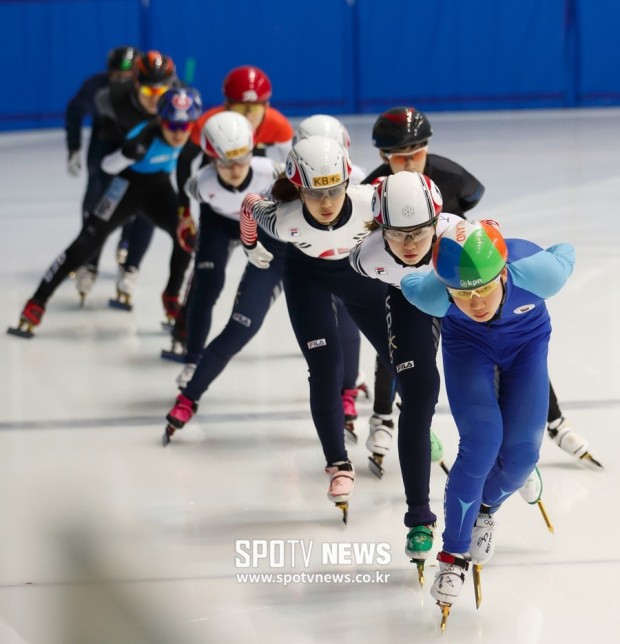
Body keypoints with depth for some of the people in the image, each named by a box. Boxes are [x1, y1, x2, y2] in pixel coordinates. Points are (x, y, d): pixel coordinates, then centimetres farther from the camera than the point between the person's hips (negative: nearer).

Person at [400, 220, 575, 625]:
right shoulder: (430, 294, -40)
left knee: (520, 451, -9)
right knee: (482, 444, -19)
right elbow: (404, 279, -15)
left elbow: (566, 254, -18)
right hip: (468, 342, -1)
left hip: (528, 338, 1)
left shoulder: (536, 273, -42)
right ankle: (454, 555, 1)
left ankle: (485, 510, 27)